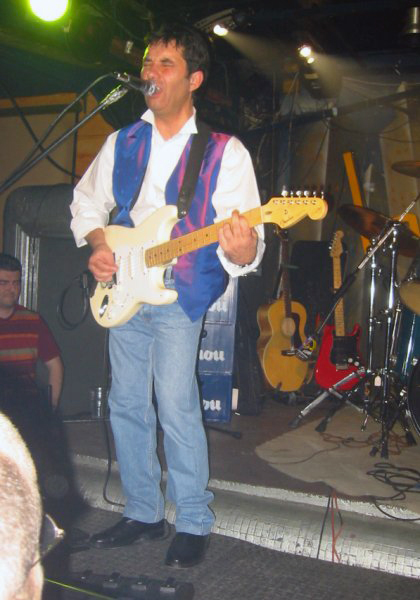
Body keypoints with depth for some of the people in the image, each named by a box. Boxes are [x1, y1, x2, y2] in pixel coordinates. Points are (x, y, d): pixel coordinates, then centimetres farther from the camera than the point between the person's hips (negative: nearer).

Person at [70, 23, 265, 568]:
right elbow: (86, 202, 21)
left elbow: (245, 241, -10)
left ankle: (194, 524, 9)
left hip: (179, 296, -5)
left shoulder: (225, 153, -4)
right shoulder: (123, 142, 10)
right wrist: (98, 246, 2)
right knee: (127, 405, 9)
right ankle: (143, 513, 25)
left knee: (176, 407, -10)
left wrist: (242, 250, -34)